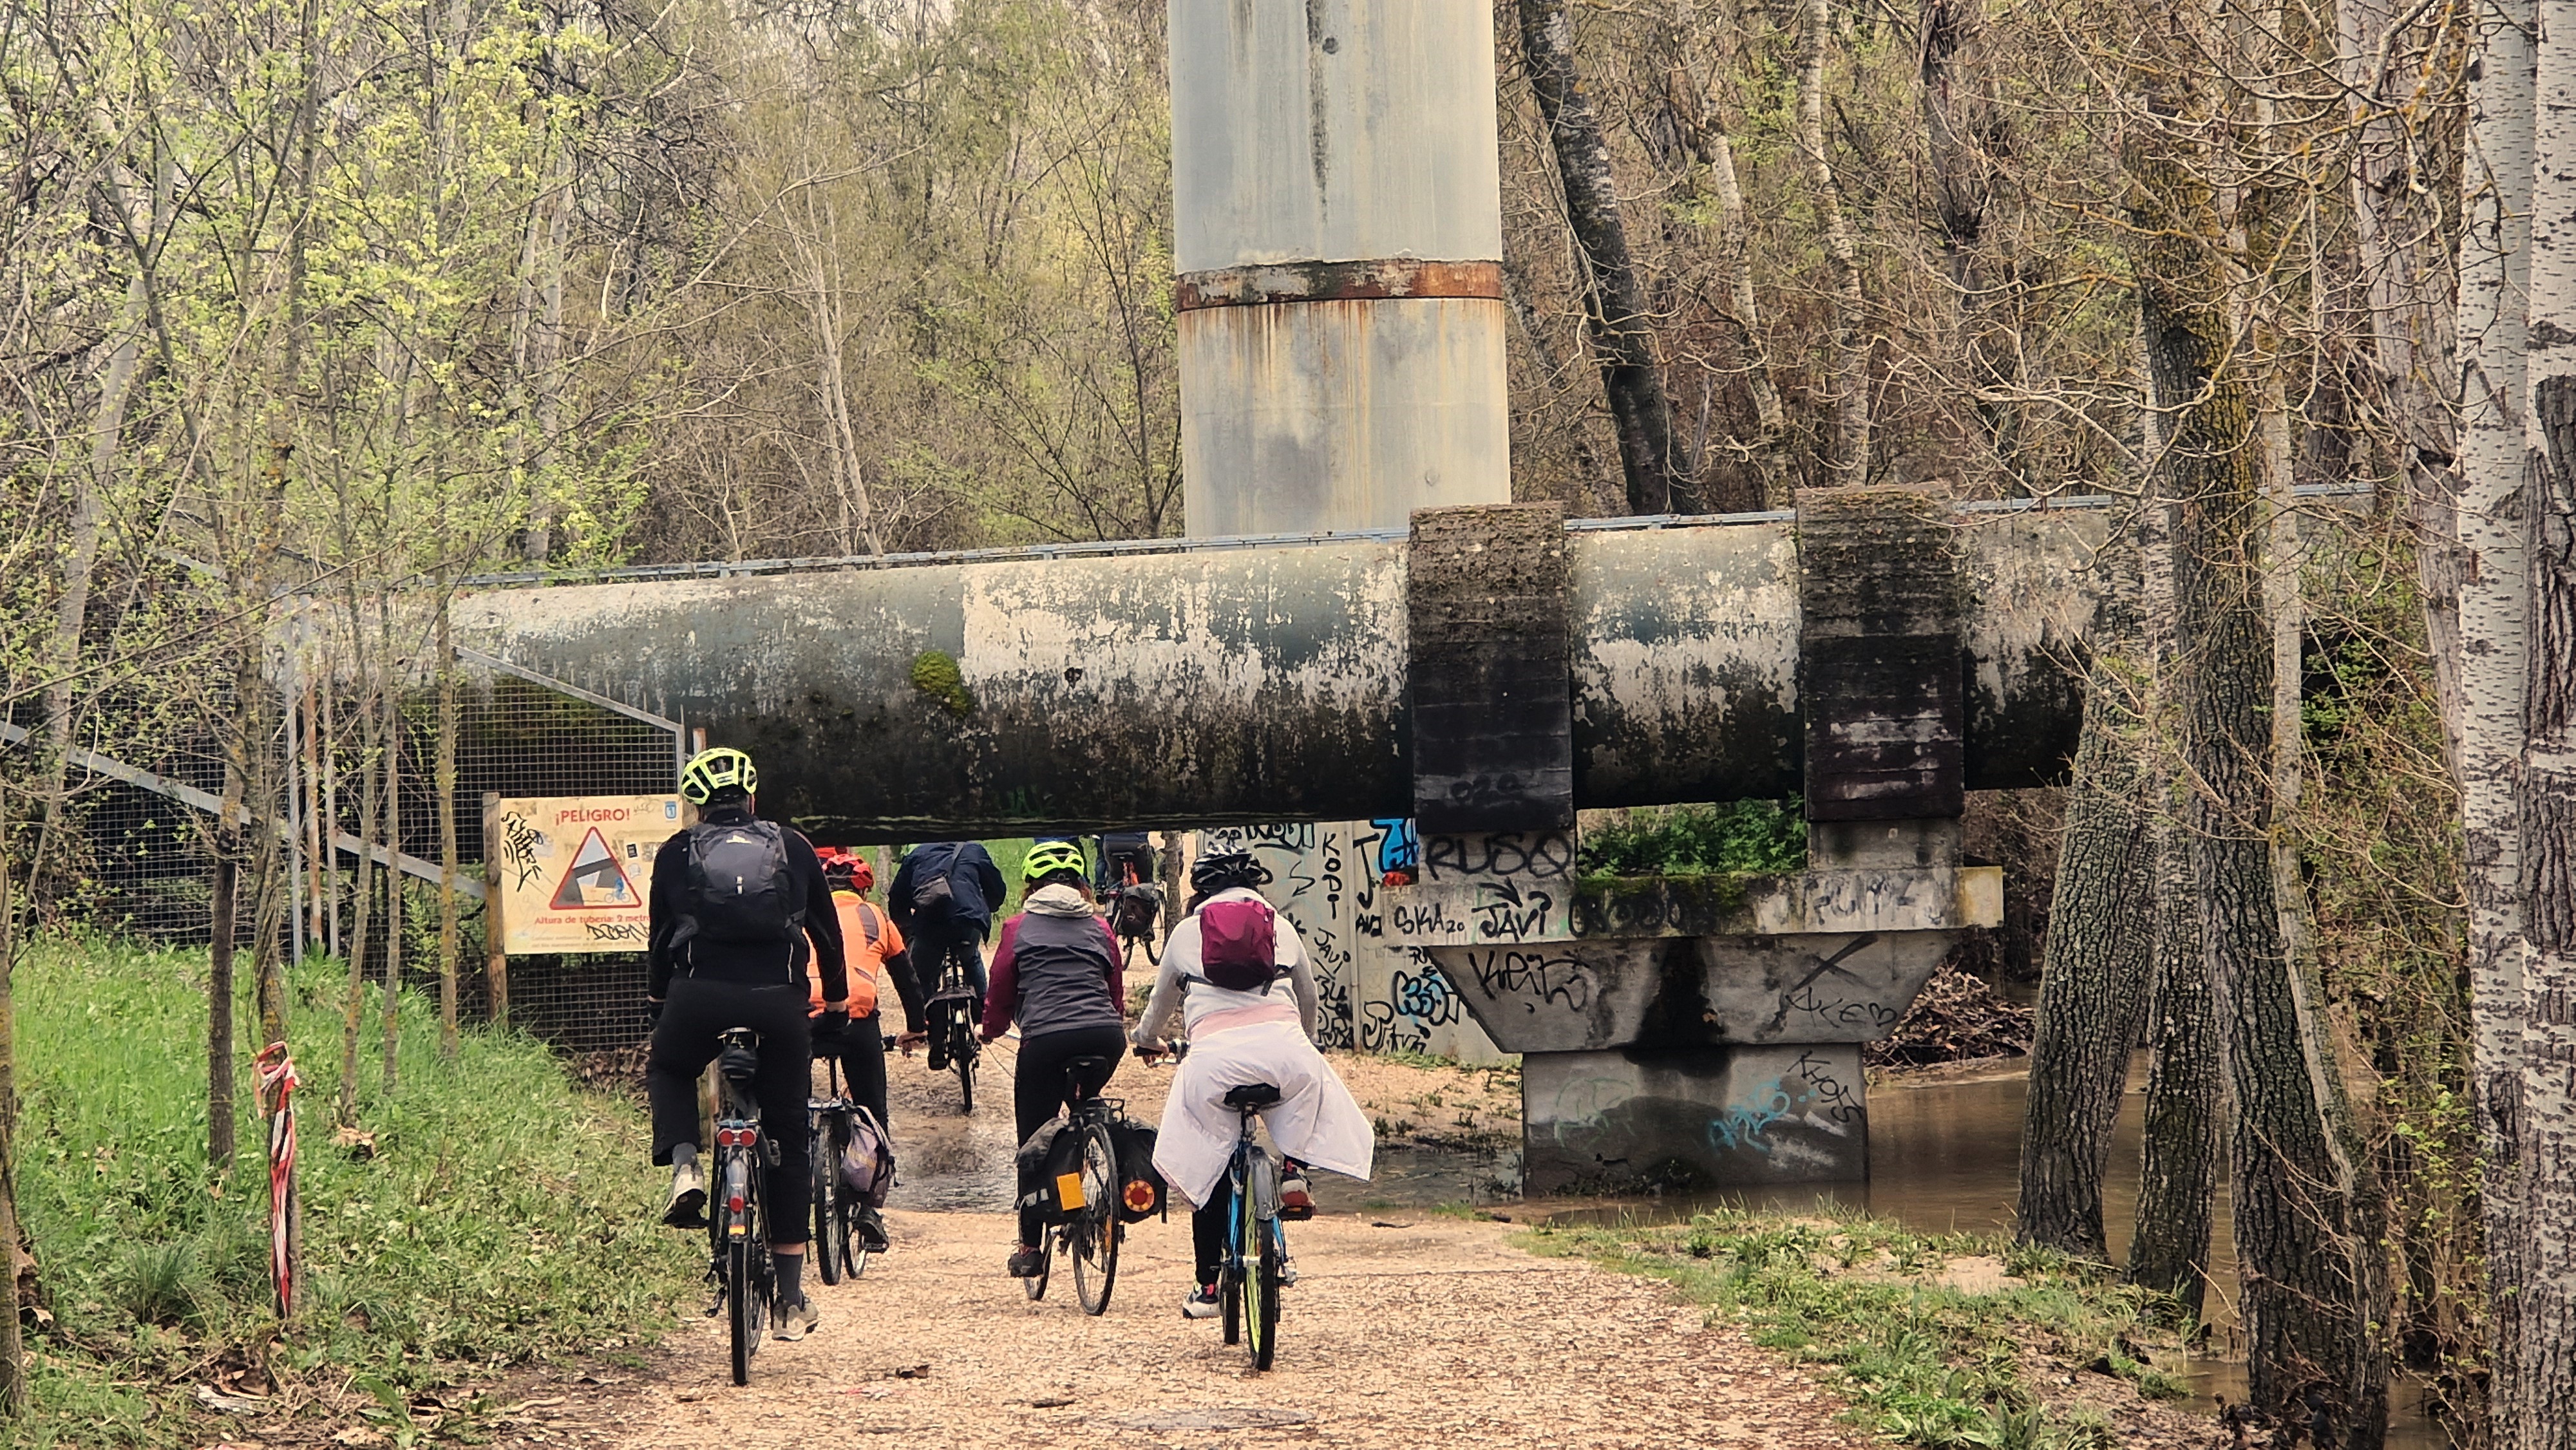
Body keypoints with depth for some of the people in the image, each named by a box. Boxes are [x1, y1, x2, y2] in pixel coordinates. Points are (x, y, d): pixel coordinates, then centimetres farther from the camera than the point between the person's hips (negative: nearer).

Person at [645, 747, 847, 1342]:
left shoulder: (678, 852, 13)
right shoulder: (793, 848, 15)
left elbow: (660, 935, 18)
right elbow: (826, 930, 21)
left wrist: (658, 999, 31)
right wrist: (837, 998, 33)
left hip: (699, 996, -1)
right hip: (778, 1002, 1)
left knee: (668, 1071, 33)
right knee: (788, 1142, 11)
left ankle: (684, 1166, 2)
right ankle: (791, 1300, 10)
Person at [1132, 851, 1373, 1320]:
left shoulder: (1186, 932, 22)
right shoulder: (1281, 928, 24)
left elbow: (1161, 1000, 36)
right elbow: (1309, 997, 37)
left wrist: (1148, 1040, 58)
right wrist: (1305, 1042, 59)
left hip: (1214, 1054, 0)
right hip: (1282, 1042, 0)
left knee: (1207, 1175, 11)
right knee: (1307, 1083, 34)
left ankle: (1208, 1288, 9)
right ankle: (1293, 1168, 9)